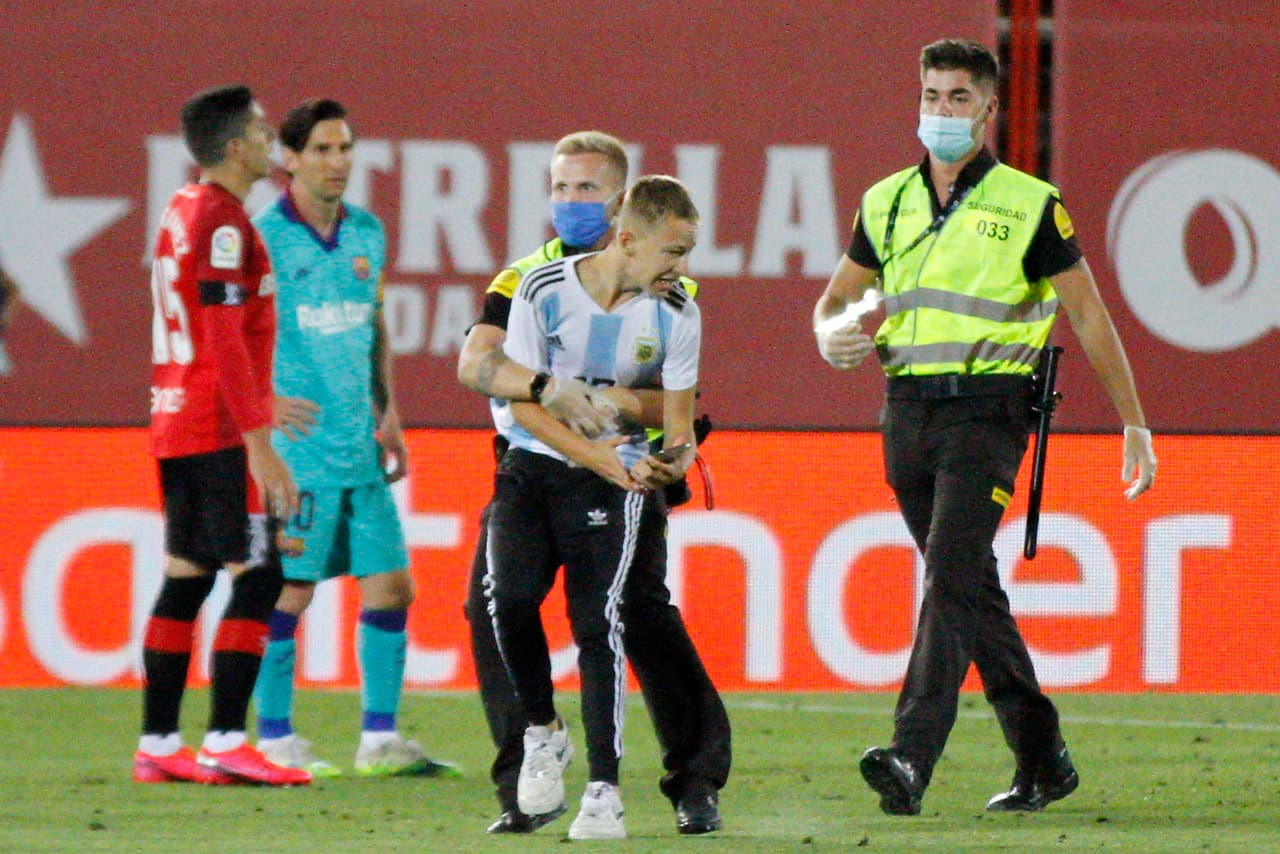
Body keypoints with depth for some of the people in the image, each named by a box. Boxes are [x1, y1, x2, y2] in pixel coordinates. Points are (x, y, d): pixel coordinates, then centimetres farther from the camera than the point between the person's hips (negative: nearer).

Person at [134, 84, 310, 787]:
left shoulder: (180, 212, 15)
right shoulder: (222, 222, -14)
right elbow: (225, 339, -19)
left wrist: (258, 405, 29)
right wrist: (259, 443, -19)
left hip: (176, 424, 9)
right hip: (220, 430, -9)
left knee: (185, 577, 10)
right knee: (257, 577, -8)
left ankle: (157, 745, 10)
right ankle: (224, 744, -12)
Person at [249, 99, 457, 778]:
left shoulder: (366, 232, 12)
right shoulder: (262, 238, -8)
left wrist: (387, 414, 17)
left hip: (360, 451, 7)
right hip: (295, 449, -7)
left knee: (390, 586, 5)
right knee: (288, 592, -3)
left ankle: (380, 739, 12)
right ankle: (274, 740, 7)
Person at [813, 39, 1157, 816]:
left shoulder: (1028, 205, -2)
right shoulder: (887, 202, 11)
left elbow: (1089, 315, 3)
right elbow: (836, 298, 19)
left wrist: (1135, 424, 3)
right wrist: (832, 336, -6)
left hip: (987, 409, -6)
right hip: (908, 413, 6)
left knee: (952, 569, -20)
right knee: (972, 589, 10)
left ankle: (912, 760, -30)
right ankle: (1043, 761, 20)